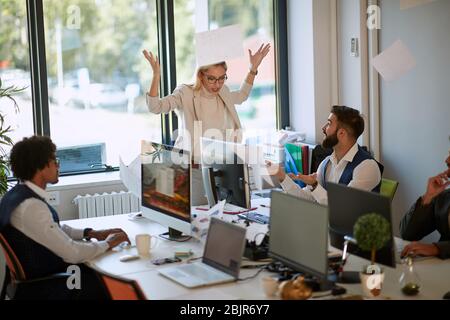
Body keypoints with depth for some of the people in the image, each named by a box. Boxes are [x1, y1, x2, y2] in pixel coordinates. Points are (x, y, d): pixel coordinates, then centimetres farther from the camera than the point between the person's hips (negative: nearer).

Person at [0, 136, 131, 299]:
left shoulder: (19, 193, 2)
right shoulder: (31, 206, -28)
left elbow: (56, 229, 15)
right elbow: (72, 253, -26)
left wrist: (91, 234, 4)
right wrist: (107, 243, -10)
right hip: (42, 286, -9)